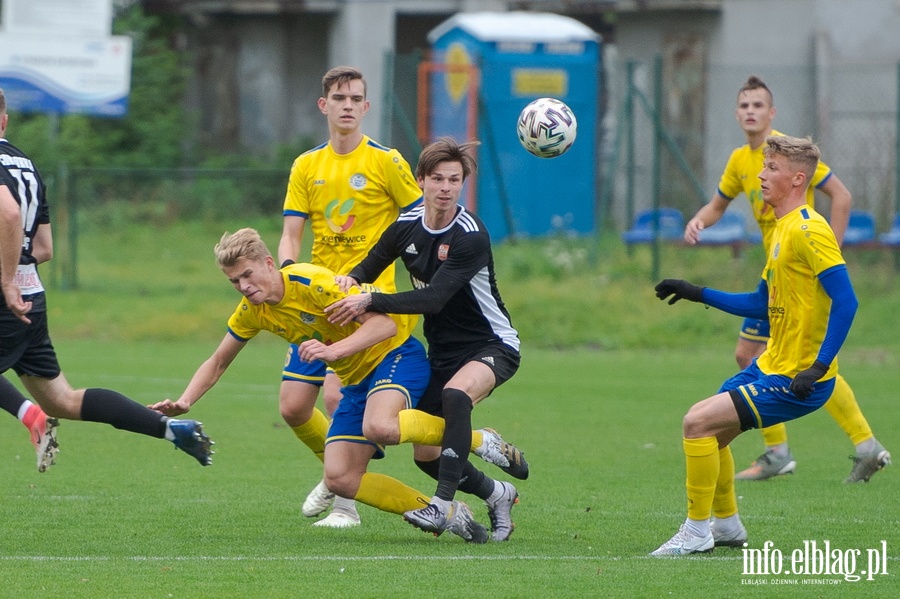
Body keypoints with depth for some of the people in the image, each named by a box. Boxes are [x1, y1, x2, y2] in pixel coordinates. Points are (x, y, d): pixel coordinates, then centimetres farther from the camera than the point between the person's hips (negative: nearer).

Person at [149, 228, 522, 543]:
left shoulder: (312, 283, -24)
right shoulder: (252, 311, -2)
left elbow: (385, 323, -29)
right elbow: (217, 364, 12)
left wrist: (334, 350, -42)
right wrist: (184, 402, -5)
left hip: (395, 355, -8)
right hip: (356, 381, 8)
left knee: (378, 427, -39)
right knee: (340, 480, -8)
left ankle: (476, 440, -15)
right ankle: (446, 515, 0)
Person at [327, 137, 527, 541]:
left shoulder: (471, 237, -23)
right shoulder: (406, 227, -3)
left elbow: (434, 298, -31)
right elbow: (369, 267, 13)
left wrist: (369, 301, -34)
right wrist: (351, 279, -12)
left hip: (492, 346, -7)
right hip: (442, 352, 7)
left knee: (455, 394, -39)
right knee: (426, 455, 4)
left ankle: (443, 505, -39)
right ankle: (498, 496, 32)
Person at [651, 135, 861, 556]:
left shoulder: (809, 230, -18)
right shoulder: (782, 228, 14)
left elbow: (845, 301, -25)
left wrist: (818, 367, -28)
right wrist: (698, 294, 18)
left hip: (796, 379, -10)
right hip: (771, 364, 10)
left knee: (698, 422, -16)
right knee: (708, 430, 22)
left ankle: (697, 532, -5)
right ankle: (726, 525, 38)